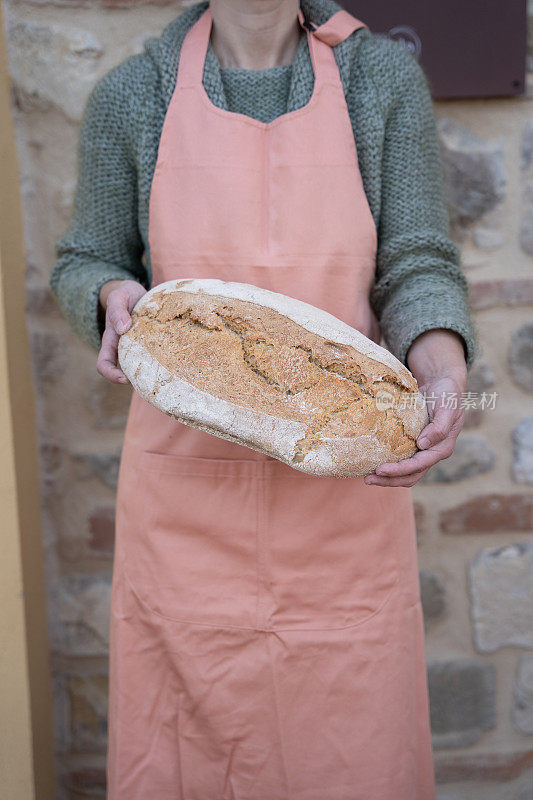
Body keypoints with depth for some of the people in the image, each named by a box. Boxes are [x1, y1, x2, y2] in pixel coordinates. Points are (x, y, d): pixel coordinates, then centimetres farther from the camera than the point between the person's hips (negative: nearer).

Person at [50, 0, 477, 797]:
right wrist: (115, 296, -11)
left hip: (344, 489, 0)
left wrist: (445, 376, -19)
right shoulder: (131, 96, 4)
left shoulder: (384, 79, 4)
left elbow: (418, 266, 1)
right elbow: (84, 263, 13)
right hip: (186, 484, 0)